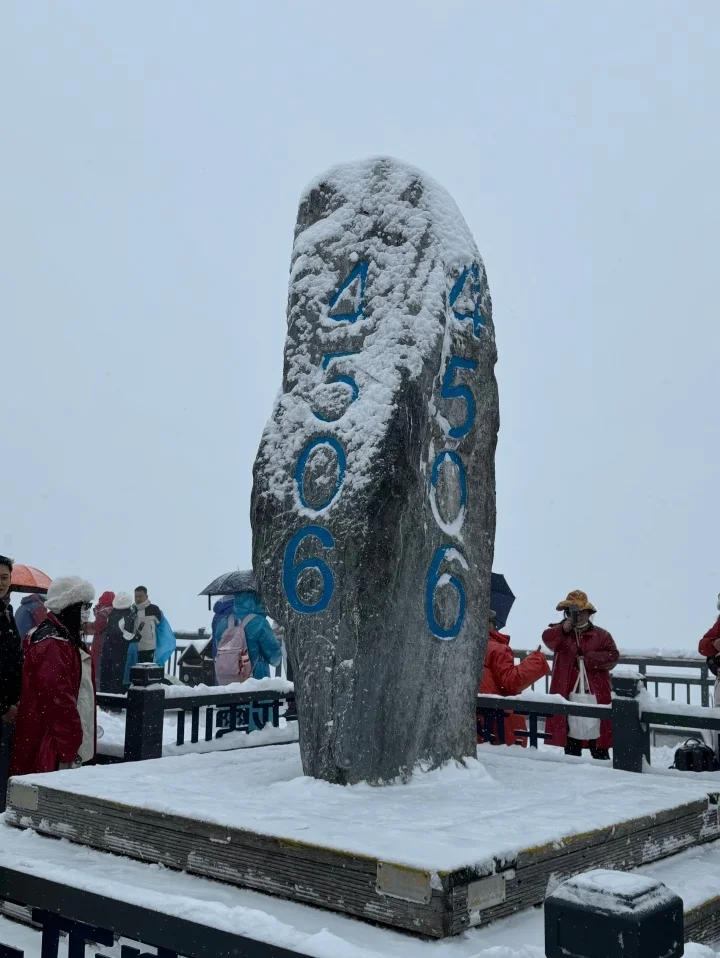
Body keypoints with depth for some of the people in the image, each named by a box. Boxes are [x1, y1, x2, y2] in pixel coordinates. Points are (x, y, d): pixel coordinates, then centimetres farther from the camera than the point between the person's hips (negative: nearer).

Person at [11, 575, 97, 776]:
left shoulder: (63, 639, 14)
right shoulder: (53, 646, -20)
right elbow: (59, 700, -24)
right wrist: (70, 747, -21)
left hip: (60, 742, 11)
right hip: (51, 746, -11)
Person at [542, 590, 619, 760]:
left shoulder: (601, 635, 6)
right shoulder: (560, 633, 8)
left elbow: (613, 657, -5)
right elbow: (547, 638, -14)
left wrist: (588, 658, -14)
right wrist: (562, 630, -31)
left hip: (595, 695, -1)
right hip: (567, 695, 2)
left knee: (598, 743, 1)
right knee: (571, 741, 11)